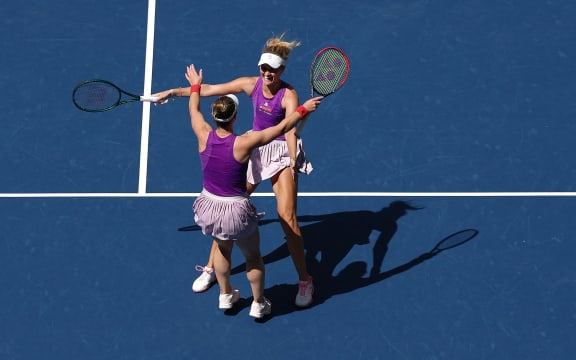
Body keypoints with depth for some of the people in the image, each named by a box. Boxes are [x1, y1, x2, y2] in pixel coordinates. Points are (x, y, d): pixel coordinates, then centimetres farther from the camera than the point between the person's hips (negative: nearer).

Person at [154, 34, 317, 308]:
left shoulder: (288, 95, -20)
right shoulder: (251, 84, -6)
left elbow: (290, 131, -33)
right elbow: (210, 89, 1)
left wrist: (293, 164, -48)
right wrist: (172, 92, 3)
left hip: (281, 153, -5)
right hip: (254, 149, 5)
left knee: (287, 218, -13)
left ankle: (304, 281, 2)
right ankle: (211, 268, 24)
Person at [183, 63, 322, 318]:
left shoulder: (204, 136, -15)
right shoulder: (243, 143, -25)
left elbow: (194, 110, 7)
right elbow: (281, 128, -17)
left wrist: (195, 86, 24)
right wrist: (304, 109, -4)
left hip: (209, 206, 4)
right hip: (237, 211, -4)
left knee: (222, 248, 32)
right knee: (253, 256, 21)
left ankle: (225, 296, 48)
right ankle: (259, 304, 37)